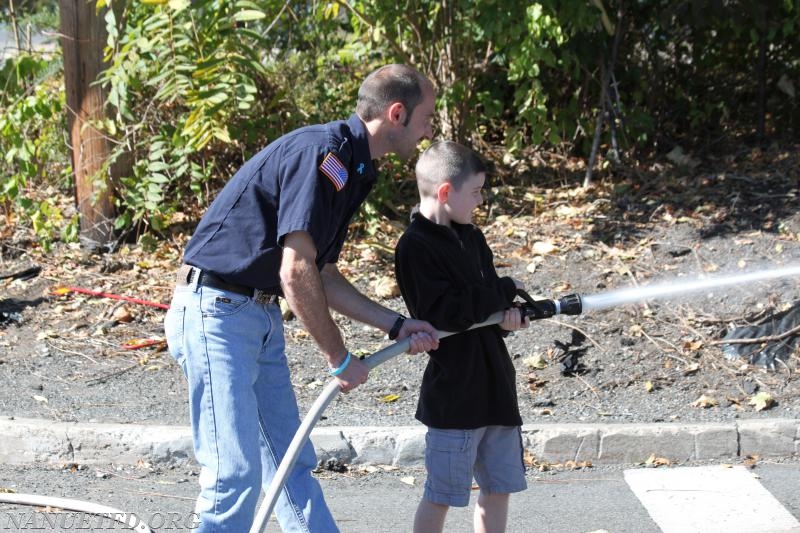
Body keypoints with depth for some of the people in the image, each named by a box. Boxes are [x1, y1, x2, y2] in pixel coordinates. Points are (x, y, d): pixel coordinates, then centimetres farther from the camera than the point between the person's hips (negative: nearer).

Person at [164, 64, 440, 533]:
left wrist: (396, 325, 11)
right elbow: (296, 271, -22)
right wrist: (341, 359, -13)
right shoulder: (324, 152, -18)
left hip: (262, 317, 10)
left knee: (294, 465, 12)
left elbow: (322, 277, 20)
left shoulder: (353, 171, 14)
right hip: (215, 313, -10)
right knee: (237, 473, -12)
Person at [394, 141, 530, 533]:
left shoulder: (471, 238, 12)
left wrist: (506, 316, -7)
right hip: (453, 393, -8)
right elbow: (445, 312, -24)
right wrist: (506, 292, -13)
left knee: (498, 486, 14)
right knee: (441, 494, 1)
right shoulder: (415, 247, -15)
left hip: (495, 382, 8)